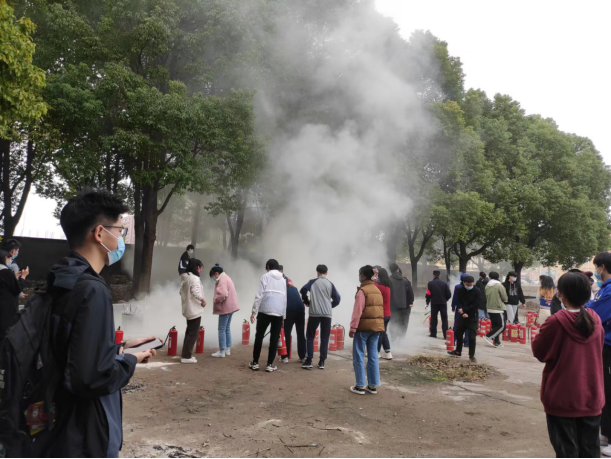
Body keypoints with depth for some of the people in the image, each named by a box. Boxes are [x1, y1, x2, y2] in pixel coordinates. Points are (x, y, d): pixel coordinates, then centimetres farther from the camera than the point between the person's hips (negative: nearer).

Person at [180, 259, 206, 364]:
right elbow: (196, 292, -30)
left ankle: (186, 355, 22)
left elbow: (182, 291, 17)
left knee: (189, 332, 17)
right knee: (193, 334, -3)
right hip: (195, 310, -10)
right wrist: (203, 300, -18)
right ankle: (186, 357, 0)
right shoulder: (194, 278, -18)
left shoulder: (185, 278, 11)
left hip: (188, 309, 10)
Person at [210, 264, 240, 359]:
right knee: (227, 328, 15)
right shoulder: (226, 278, 16)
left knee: (222, 330, -4)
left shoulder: (222, 280, -16)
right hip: (230, 307, 11)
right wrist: (217, 300, 12)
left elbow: (222, 294, -29)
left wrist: (215, 300, -13)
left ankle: (222, 352, 1)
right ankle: (227, 350, 21)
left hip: (225, 308, -11)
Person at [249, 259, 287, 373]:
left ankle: (255, 362, 12)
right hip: (279, 312, 3)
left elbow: (259, 295, -4)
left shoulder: (265, 277, 4)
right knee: (274, 338, 7)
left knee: (259, 336, 7)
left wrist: (254, 311, -2)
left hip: (265, 310, -3)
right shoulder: (283, 280, 19)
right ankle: (270, 364, 6)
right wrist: (284, 315, 20)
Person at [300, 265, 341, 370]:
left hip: (314, 313, -1)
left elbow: (303, 290, -12)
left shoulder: (313, 282, 3)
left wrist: (306, 302, 4)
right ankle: (322, 362, 7)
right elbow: (337, 299, 2)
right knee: (324, 338, 9)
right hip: (327, 314, 1)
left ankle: (309, 361, 0)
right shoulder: (330, 284, 7)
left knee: (310, 337, 8)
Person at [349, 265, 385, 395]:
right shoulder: (377, 290, 13)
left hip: (364, 326, -7)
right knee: (373, 356, 10)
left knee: (359, 356, 2)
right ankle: (373, 386, 13)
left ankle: (360, 386, 3)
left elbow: (357, 311, -16)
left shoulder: (362, 291, -11)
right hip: (377, 326, 7)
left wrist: (353, 328, -13)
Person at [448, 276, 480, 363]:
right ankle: (458, 351, 34)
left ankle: (472, 355, 7)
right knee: (459, 333, 16)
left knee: (472, 337, -5)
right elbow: (458, 303, -2)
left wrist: (464, 310, -15)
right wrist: (463, 313, -17)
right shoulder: (460, 291, 1)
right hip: (462, 316, 5)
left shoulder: (477, 292, -9)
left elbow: (476, 304, -15)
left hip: (473, 318, -5)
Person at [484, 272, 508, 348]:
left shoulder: (487, 286, 5)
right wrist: (504, 300, 13)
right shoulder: (500, 286, -11)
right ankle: (489, 336, -8)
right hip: (499, 309, -7)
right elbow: (505, 299, -6)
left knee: (495, 326, 13)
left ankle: (496, 342, 13)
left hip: (490, 309, 7)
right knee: (502, 326, 0)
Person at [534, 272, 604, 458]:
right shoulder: (595, 319, -3)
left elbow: (539, 352, -8)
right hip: (591, 396, 5)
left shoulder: (556, 322, -18)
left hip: (563, 397, -5)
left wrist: (544, 329, 6)